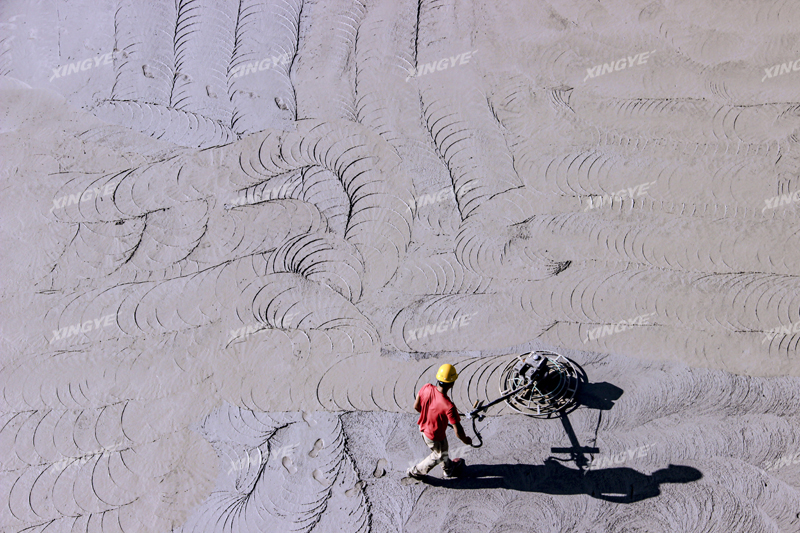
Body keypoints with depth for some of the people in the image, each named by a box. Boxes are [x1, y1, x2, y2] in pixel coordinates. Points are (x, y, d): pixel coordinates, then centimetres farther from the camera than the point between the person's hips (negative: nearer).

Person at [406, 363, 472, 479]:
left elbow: (416, 406, -6)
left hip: (424, 427, 6)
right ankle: (415, 471, 48)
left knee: (443, 449, 33)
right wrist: (466, 440, -10)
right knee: (438, 456, 28)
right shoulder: (448, 406, -40)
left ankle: (449, 469, 59)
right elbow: (458, 432, -31)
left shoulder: (426, 388, -25)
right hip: (435, 436, -6)